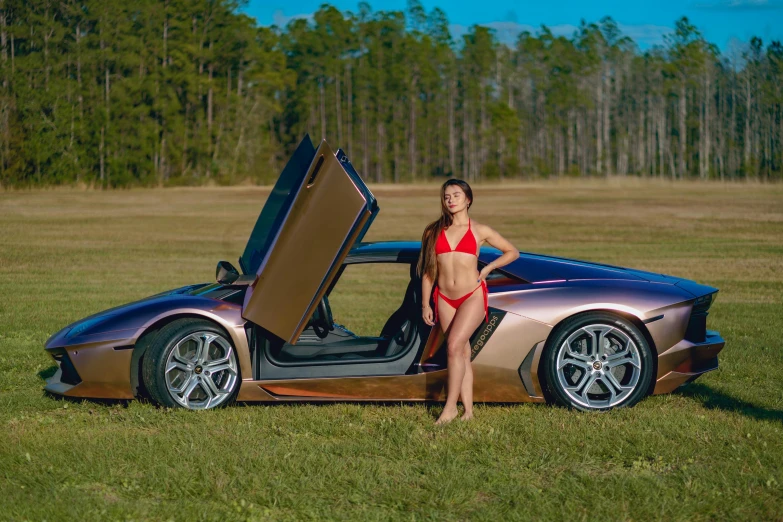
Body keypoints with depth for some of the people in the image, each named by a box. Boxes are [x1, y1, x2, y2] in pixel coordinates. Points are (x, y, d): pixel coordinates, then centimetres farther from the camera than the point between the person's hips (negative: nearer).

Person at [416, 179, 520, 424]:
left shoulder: (480, 230, 2)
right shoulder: (434, 231, 8)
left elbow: (512, 252, 11)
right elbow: (427, 271, 12)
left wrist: (488, 268, 0)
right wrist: (425, 304, 8)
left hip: (473, 296, -3)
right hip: (444, 299, 3)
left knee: (454, 346, -20)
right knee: (462, 353, 4)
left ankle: (450, 406, -15)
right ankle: (468, 410, 7)